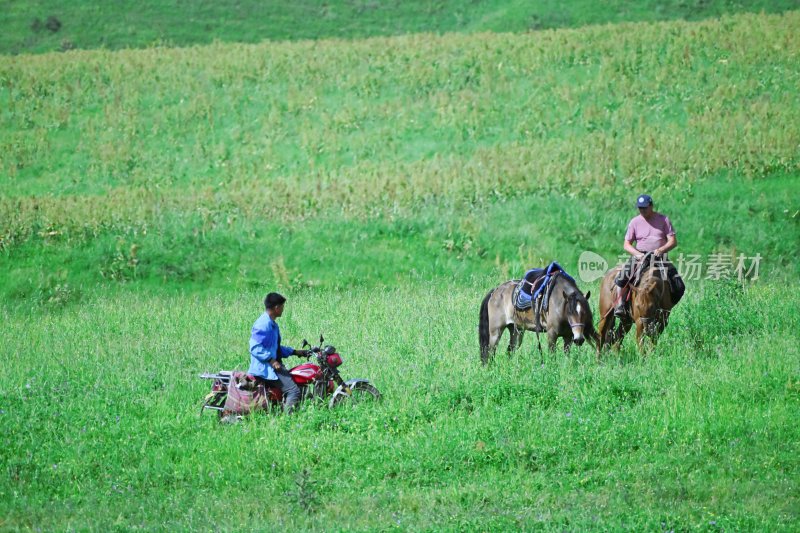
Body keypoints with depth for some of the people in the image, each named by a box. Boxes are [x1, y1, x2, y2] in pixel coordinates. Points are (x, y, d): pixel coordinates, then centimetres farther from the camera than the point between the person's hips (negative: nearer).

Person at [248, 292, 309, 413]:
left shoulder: (273, 324, 18)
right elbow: (255, 348, -24)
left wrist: (295, 352, 21)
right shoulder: (263, 324, -16)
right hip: (265, 367, -11)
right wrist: (271, 361, -29)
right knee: (293, 390, -21)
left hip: (274, 363, 11)